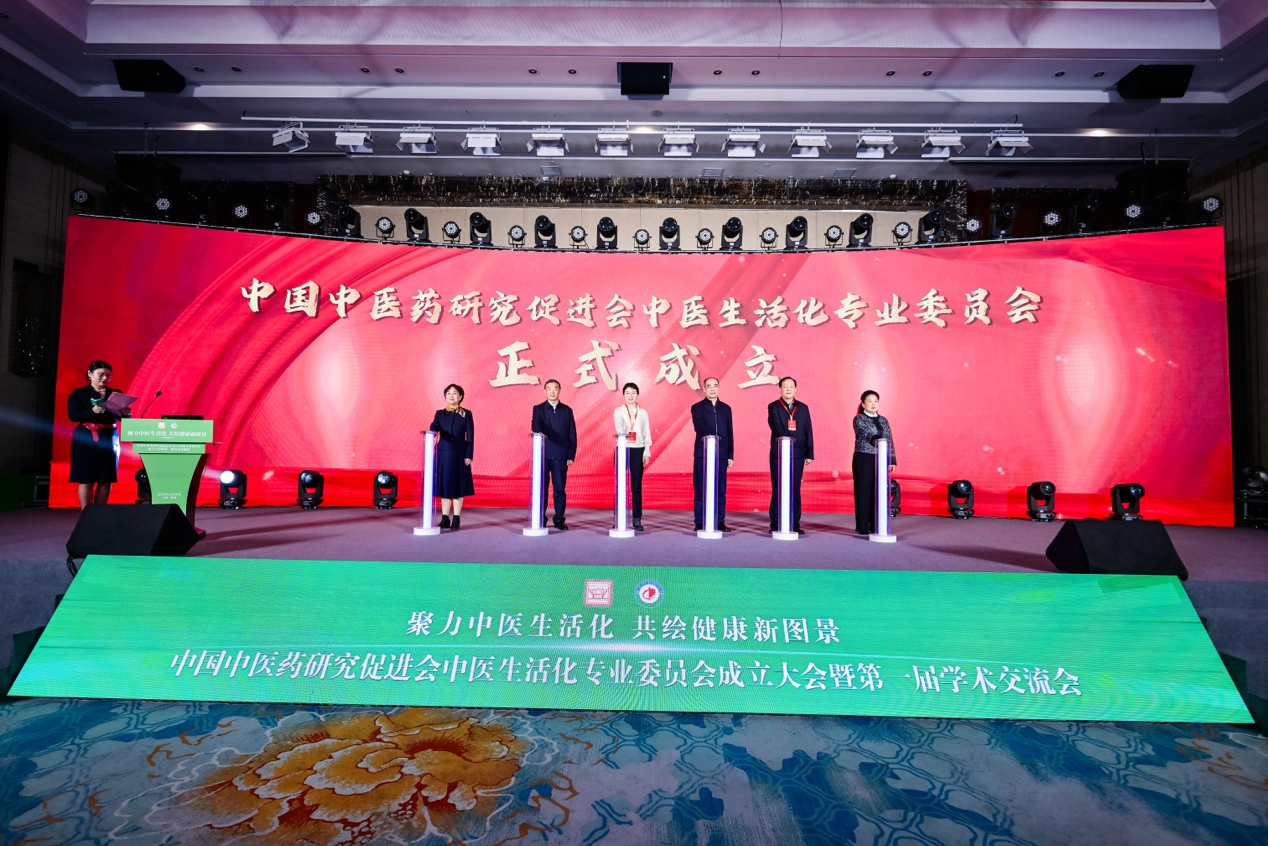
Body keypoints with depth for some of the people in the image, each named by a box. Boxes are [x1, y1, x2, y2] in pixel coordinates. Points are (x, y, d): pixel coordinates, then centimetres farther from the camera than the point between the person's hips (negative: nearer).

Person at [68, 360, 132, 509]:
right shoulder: (78, 394, 1)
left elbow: (123, 418, 7)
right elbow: (73, 415, -10)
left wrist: (127, 413, -16)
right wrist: (92, 411, -27)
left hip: (109, 441, 3)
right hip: (86, 440, -3)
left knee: (106, 481, 3)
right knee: (86, 480, -4)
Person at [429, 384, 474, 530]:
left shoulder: (466, 414, 2)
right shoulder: (440, 413, 8)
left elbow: (470, 437, -2)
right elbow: (434, 426, -10)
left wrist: (469, 455, -9)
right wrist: (433, 432, -34)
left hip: (460, 454, -2)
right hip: (444, 453, 2)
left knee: (458, 485, 1)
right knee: (444, 484, 4)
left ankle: (456, 519, 8)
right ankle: (445, 518, 11)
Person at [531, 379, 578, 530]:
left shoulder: (567, 410, 10)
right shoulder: (538, 409, 7)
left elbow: (572, 435, 7)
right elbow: (536, 425, -13)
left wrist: (571, 456, 0)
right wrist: (538, 433, -36)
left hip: (560, 456, 1)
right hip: (543, 454, -1)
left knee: (560, 489, 2)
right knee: (542, 488, 3)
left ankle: (559, 520, 10)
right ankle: (540, 520, 11)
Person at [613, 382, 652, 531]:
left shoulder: (643, 412, 9)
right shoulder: (618, 411, 3)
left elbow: (647, 434, 8)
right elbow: (619, 425, -17)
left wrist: (647, 453, -1)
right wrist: (622, 433, -39)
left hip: (638, 450, 1)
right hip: (622, 449, -1)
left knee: (637, 486, 2)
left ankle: (637, 520, 5)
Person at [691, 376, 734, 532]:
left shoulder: (726, 408, 14)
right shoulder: (697, 407, 4)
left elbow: (730, 433, 12)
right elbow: (698, 425, -14)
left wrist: (731, 455, 6)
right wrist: (710, 435, -34)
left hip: (721, 454, 3)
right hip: (702, 453, -2)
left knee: (720, 489, 3)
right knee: (701, 489, -1)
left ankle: (720, 521, 10)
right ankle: (700, 522, 5)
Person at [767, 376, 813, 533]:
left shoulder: (803, 408, 12)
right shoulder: (773, 406, 3)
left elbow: (808, 432, 9)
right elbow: (775, 424, -15)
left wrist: (809, 453, 3)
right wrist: (785, 436, -34)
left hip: (798, 454, 2)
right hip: (778, 453, -2)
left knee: (795, 489, 4)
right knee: (778, 489, 1)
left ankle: (795, 524, 9)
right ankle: (775, 524, 6)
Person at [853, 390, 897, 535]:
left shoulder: (883, 420, 13)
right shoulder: (859, 419, -2)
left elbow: (889, 441, 12)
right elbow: (866, 433, -20)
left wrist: (892, 460, 5)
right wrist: (875, 440, -39)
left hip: (881, 460, 5)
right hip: (864, 459, -4)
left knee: (878, 492, 5)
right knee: (863, 492, -1)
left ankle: (876, 525, 13)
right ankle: (862, 526, 4)